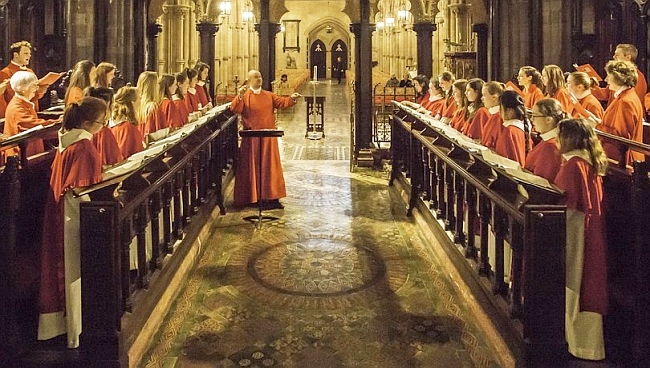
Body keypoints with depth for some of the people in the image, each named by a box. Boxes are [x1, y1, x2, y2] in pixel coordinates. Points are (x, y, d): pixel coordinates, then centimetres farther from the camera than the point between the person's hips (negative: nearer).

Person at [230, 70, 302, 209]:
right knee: (253, 167, 2)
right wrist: (239, 96, -31)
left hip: (268, 136, 4)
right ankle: (253, 197, 9)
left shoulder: (269, 95, 11)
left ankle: (271, 197, 12)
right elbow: (234, 109, -15)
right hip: (251, 137, -4)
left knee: (270, 166, 6)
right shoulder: (244, 96, -2)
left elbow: (281, 102, 4)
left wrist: (292, 98, -15)